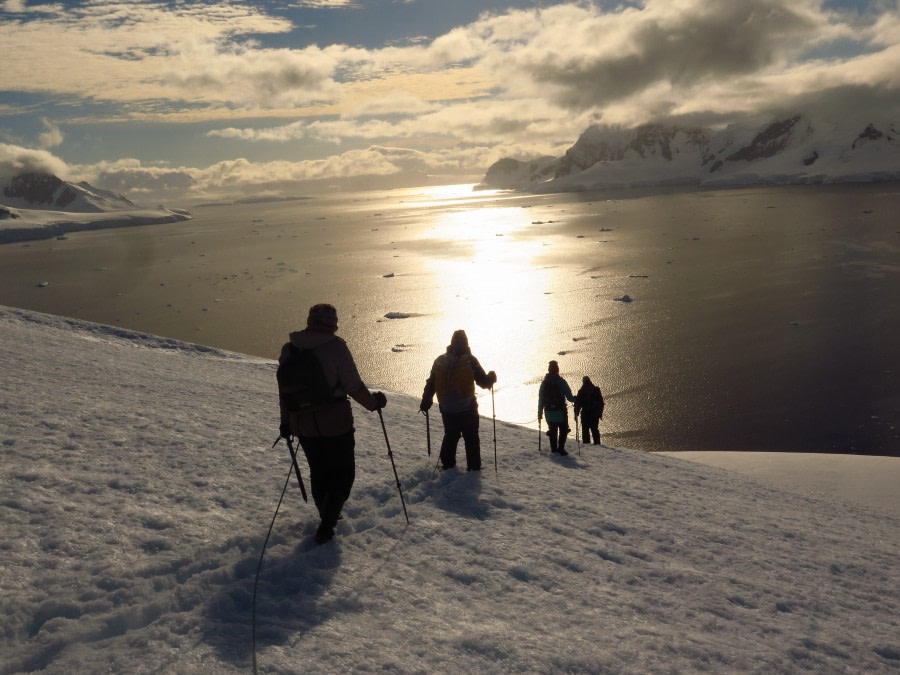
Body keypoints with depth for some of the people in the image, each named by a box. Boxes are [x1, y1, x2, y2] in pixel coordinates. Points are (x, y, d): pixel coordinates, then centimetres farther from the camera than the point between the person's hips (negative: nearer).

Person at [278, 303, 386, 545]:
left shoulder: (289, 349, 2)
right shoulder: (335, 346, -13)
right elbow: (354, 386, -13)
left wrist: (286, 421, 20)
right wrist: (374, 402, 5)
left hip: (303, 424, 5)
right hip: (335, 424, -5)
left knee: (319, 473, 21)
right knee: (343, 474, 9)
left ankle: (328, 517, 37)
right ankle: (326, 526, 1)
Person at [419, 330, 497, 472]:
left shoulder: (440, 361, 2)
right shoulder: (470, 360, -11)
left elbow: (430, 384, 6)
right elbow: (484, 381, -8)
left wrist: (426, 401, 15)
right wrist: (492, 377, 13)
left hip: (447, 409, 4)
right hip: (467, 408, -4)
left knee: (450, 436, 19)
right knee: (471, 438, 9)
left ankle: (447, 465, 22)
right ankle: (474, 467, 10)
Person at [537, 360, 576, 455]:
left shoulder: (544, 383, 3)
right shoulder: (561, 381, -10)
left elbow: (541, 399, 5)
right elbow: (569, 397, -10)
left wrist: (540, 412, 10)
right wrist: (575, 399, 12)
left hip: (549, 411, 4)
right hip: (560, 411, -4)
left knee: (552, 430, 15)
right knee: (563, 430, 6)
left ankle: (554, 449, 13)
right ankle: (560, 449, -4)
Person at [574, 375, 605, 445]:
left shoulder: (581, 391, -7)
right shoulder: (596, 390, 3)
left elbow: (578, 403, -6)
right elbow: (601, 402, 7)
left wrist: (576, 412, -1)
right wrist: (600, 413, 10)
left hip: (585, 413, -3)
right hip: (595, 413, 3)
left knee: (585, 429, 3)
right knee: (595, 428, 9)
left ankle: (586, 442, -1)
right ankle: (597, 442, 7)